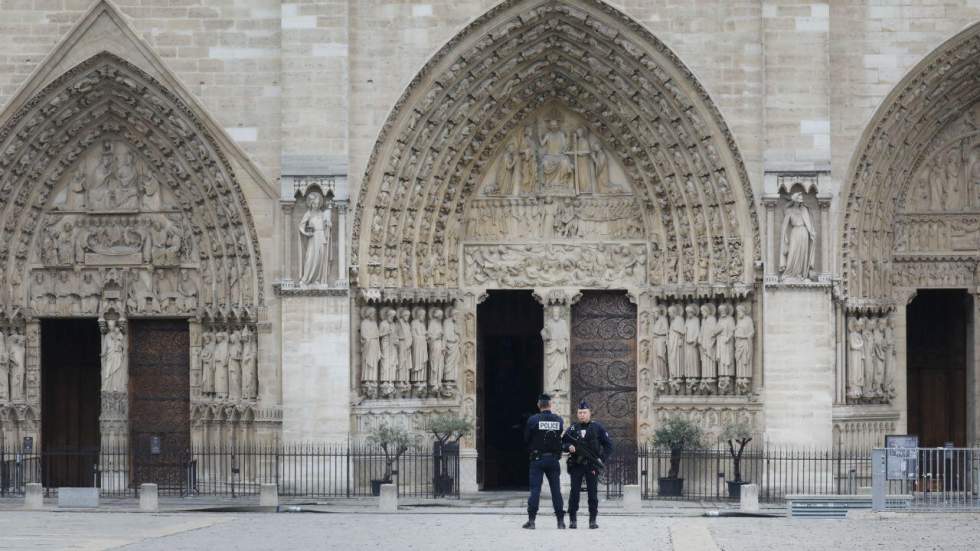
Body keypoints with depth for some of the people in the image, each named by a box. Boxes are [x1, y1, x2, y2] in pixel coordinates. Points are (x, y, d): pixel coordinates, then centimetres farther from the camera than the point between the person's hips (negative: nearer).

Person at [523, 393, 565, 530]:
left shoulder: (533, 420, -9)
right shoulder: (559, 420, 0)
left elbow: (526, 439, -2)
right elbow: (560, 439, 5)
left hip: (537, 459, -2)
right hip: (554, 459, 2)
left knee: (535, 489, -1)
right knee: (556, 490, 8)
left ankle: (531, 520, -5)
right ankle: (560, 520, 8)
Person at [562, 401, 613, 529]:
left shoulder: (598, 428, 4)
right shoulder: (573, 428, 8)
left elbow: (608, 445, 6)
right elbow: (563, 443, 12)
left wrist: (602, 458, -7)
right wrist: (569, 447, -10)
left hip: (592, 465, -1)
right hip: (576, 465, 1)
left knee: (593, 493, 0)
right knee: (574, 492, -1)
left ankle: (593, 520, 5)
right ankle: (572, 519, 4)